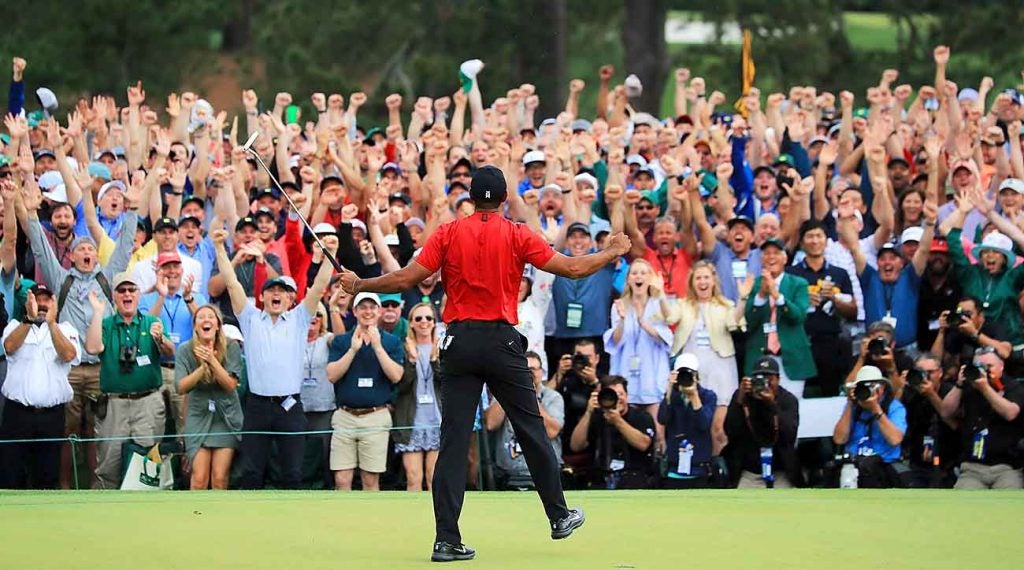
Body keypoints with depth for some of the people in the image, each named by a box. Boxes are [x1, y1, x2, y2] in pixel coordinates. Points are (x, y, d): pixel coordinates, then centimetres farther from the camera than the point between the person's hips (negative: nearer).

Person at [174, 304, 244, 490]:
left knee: (219, 478, -6)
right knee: (199, 478, -8)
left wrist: (212, 360, -25)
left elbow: (231, 385, -12)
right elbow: (181, 387, -11)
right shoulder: (185, 350, -5)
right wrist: (204, 366, -24)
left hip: (226, 417, 0)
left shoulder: (231, 347, -7)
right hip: (199, 416, 0)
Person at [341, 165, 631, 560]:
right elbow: (573, 268, 0)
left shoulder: (448, 234, 1)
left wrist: (358, 285, 10)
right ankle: (559, 516, 27)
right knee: (531, 431, 15)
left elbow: (407, 279, -4)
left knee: (453, 442, -1)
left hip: (459, 340, 1)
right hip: (502, 342, -1)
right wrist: (612, 253, 18)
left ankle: (447, 540, -6)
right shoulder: (517, 236, -1)